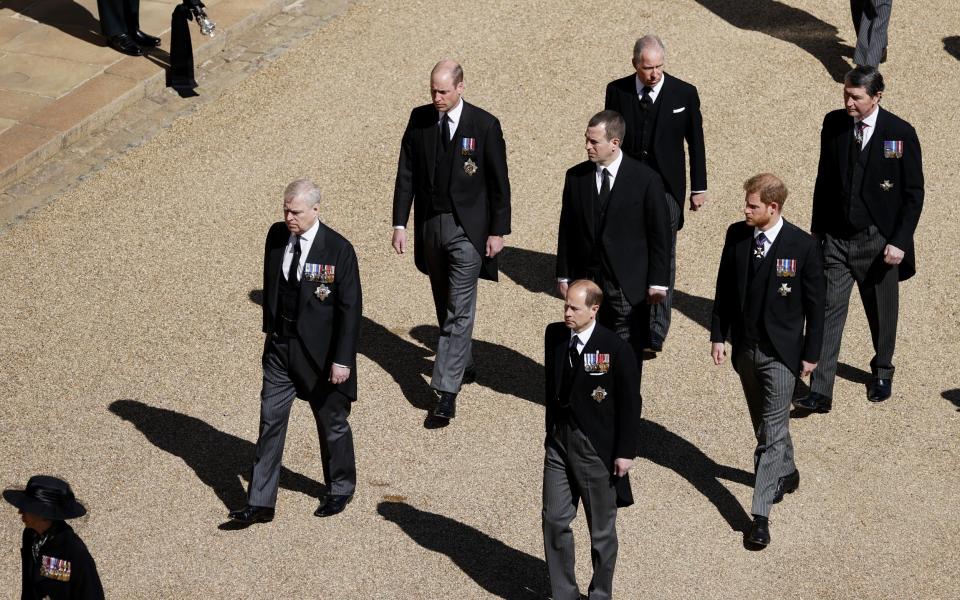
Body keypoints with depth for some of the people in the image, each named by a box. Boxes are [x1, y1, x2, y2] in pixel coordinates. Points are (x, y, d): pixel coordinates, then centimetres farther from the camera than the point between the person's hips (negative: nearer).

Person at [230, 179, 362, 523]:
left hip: (320, 352, -4)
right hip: (279, 347, 5)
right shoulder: (277, 235, -2)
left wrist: (342, 359, -17)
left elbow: (350, 309, -15)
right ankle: (260, 504, 7)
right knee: (270, 423, 3)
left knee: (331, 422, 13)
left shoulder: (338, 249, -18)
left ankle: (341, 488, 34)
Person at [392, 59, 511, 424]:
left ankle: (446, 390, -10)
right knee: (445, 307, 16)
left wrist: (498, 231, -5)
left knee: (459, 311, -8)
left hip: (467, 229, -4)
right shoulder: (419, 119, 1)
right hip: (430, 226, 4)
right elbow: (406, 174, 5)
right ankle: (463, 365, 36)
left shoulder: (485, 125, -9)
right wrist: (400, 223, 0)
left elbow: (499, 183, -4)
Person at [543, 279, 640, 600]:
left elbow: (630, 403, -11)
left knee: (602, 528, 10)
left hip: (597, 447, -5)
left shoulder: (616, 349, -17)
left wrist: (626, 452, -11)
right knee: (554, 520, 6)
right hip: (559, 441, 5)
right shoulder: (554, 335, -1)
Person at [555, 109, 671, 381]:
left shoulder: (646, 179, -8)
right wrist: (563, 275, 8)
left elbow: (660, 234, -4)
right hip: (586, 282, 3)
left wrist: (658, 282, -4)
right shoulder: (576, 177, 2)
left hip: (629, 286, -3)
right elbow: (567, 229, 9)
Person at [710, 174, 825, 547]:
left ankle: (760, 514, -5)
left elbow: (815, 304, -7)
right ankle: (786, 473, 45)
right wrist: (718, 335, 5)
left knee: (773, 431, -6)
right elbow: (724, 288, 8)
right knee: (764, 424, 20)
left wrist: (811, 353, -5)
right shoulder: (736, 235, -2)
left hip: (781, 352, -5)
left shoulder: (803, 246, -14)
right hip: (744, 347, 5)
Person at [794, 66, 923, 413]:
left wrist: (900, 241, -12)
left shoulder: (901, 134, -11)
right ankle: (820, 393, -6)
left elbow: (913, 194, -6)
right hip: (836, 240, 2)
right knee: (828, 312, -5)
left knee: (882, 314, 14)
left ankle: (882, 372, 39)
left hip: (879, 242, -2)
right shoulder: (834, 124, -1)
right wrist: (817, 230, 10)